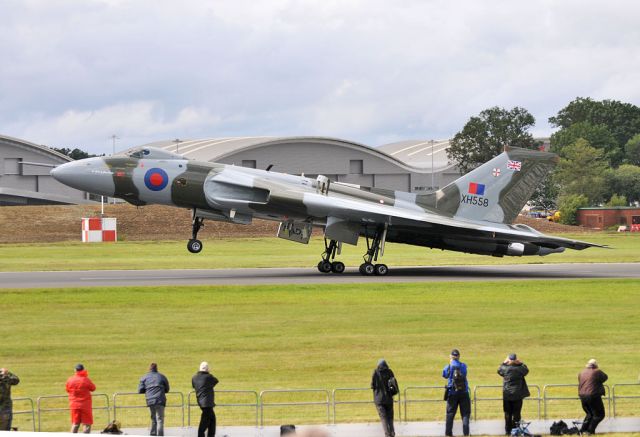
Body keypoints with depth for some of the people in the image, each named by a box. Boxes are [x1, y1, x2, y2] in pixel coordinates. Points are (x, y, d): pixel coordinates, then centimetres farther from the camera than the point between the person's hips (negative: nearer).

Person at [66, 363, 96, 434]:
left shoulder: (69, 380, -2)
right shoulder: (86, 380, -13)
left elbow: (68, 390, 12)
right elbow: (93, 388, 1)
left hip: (74, 405, 4)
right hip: (85, 405, -4)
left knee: (75, 424, 10)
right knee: (87, 424, 1)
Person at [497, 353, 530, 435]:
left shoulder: (505, 369, -9)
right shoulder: (520, 369, -11)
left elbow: (499, 370, 13)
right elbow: (526, 370, 10)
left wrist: (504, 363, 15)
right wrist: (521, 363, 10)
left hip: (507, 395, 1)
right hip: (517, 395, -1)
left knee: (507, 413, 9)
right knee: (516, 413, 5)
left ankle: (508, 431, 12)